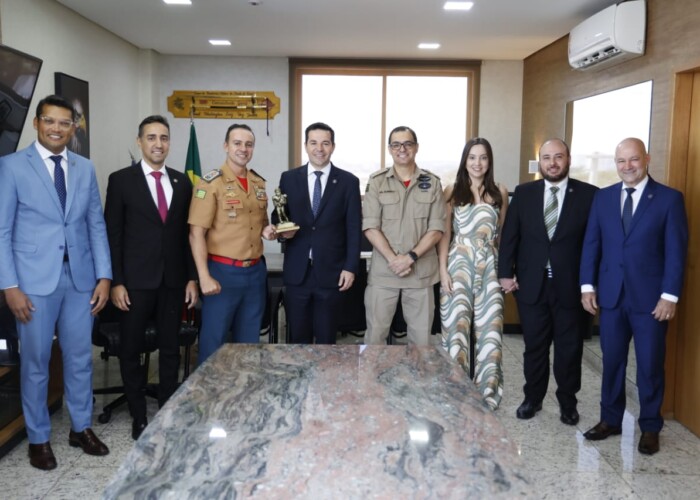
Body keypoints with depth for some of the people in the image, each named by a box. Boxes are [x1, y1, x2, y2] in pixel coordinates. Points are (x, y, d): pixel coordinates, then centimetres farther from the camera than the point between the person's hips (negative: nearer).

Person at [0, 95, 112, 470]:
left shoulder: (85, 169, 8)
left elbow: (96, 225, 8)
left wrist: (104, 275, 1)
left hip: (80, 277, 3)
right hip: (34, 279, -3)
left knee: (80, 357, 12)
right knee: (35, 362, 8)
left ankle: (81, 428, 29)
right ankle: (38, 438, 24)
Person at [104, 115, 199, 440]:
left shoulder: (182, 182, 8)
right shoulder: (121, 180, -2)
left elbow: (188, 233, 9)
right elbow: (112, 234, -4)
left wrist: (192, 277, 4)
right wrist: (116, 282, -9)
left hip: (173, 281, 3)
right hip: (135, 281, -3)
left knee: (170, 350, 11)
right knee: (131, 351, 7)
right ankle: (139, 417, 22)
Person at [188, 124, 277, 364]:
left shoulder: (259, 183, 10)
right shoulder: (210, 183, -9)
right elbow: (196, 233, -12)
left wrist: (266, 230, -1)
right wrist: (204, 277, -18)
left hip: (256, 271, 6)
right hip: (223, 271, -6)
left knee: (249, 340, 15)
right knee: (213, 340, 3)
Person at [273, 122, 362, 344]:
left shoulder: (348, 181, 3)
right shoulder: (288, 178, 7)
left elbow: (354, 228, 0)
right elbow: (278, 217, 13)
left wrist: (351, 267, -6)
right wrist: (282, 230, -10)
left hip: (331, 272, -1)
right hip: (297, 272, 2)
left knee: (326, 340, 7)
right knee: (298, 339, 9)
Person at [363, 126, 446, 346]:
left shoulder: (432, 183, 5)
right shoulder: (377, 181, 2)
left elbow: (436, 229, 0)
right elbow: (370, 227, -4)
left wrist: (411, 257, -12)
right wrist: (393, 259, -14)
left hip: (421, 271, 1)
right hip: (383, 271, -1)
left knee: (421, 336, 7)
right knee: (375, 333, 4)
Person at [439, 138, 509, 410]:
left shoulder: (499, 192, 7)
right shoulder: (452, 191, 3)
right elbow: (444, 234, 1)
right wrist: (442, 270, -7)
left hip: (489, 267, 1)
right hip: (458, 266, -1)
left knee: (489, 330, 2)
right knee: (456, 329, 1)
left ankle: (487, 392, 17)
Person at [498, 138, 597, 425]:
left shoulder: (589, 195, -4)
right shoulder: (524, 193, 4)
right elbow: (509, 236, 3)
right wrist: (506, 273, -4)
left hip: (571, 286, -1)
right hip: (531, 284, 2)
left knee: (569, 348, 11)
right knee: (534, 346, 13)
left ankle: (567, 402, 29)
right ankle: (533, 398, 30)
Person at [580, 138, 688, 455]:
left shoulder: (669, 198, -3)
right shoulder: (603, 198, 7)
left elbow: (676, 251, -6)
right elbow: (592, 243, 6)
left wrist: (670, 296, -12)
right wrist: (588, 285, -1)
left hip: (650, 297, -3)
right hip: (611, 295, 3)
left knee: (650, 366, 8)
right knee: (611, 361, 11)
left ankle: (650, 427, 23)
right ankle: (610, 420, 26)